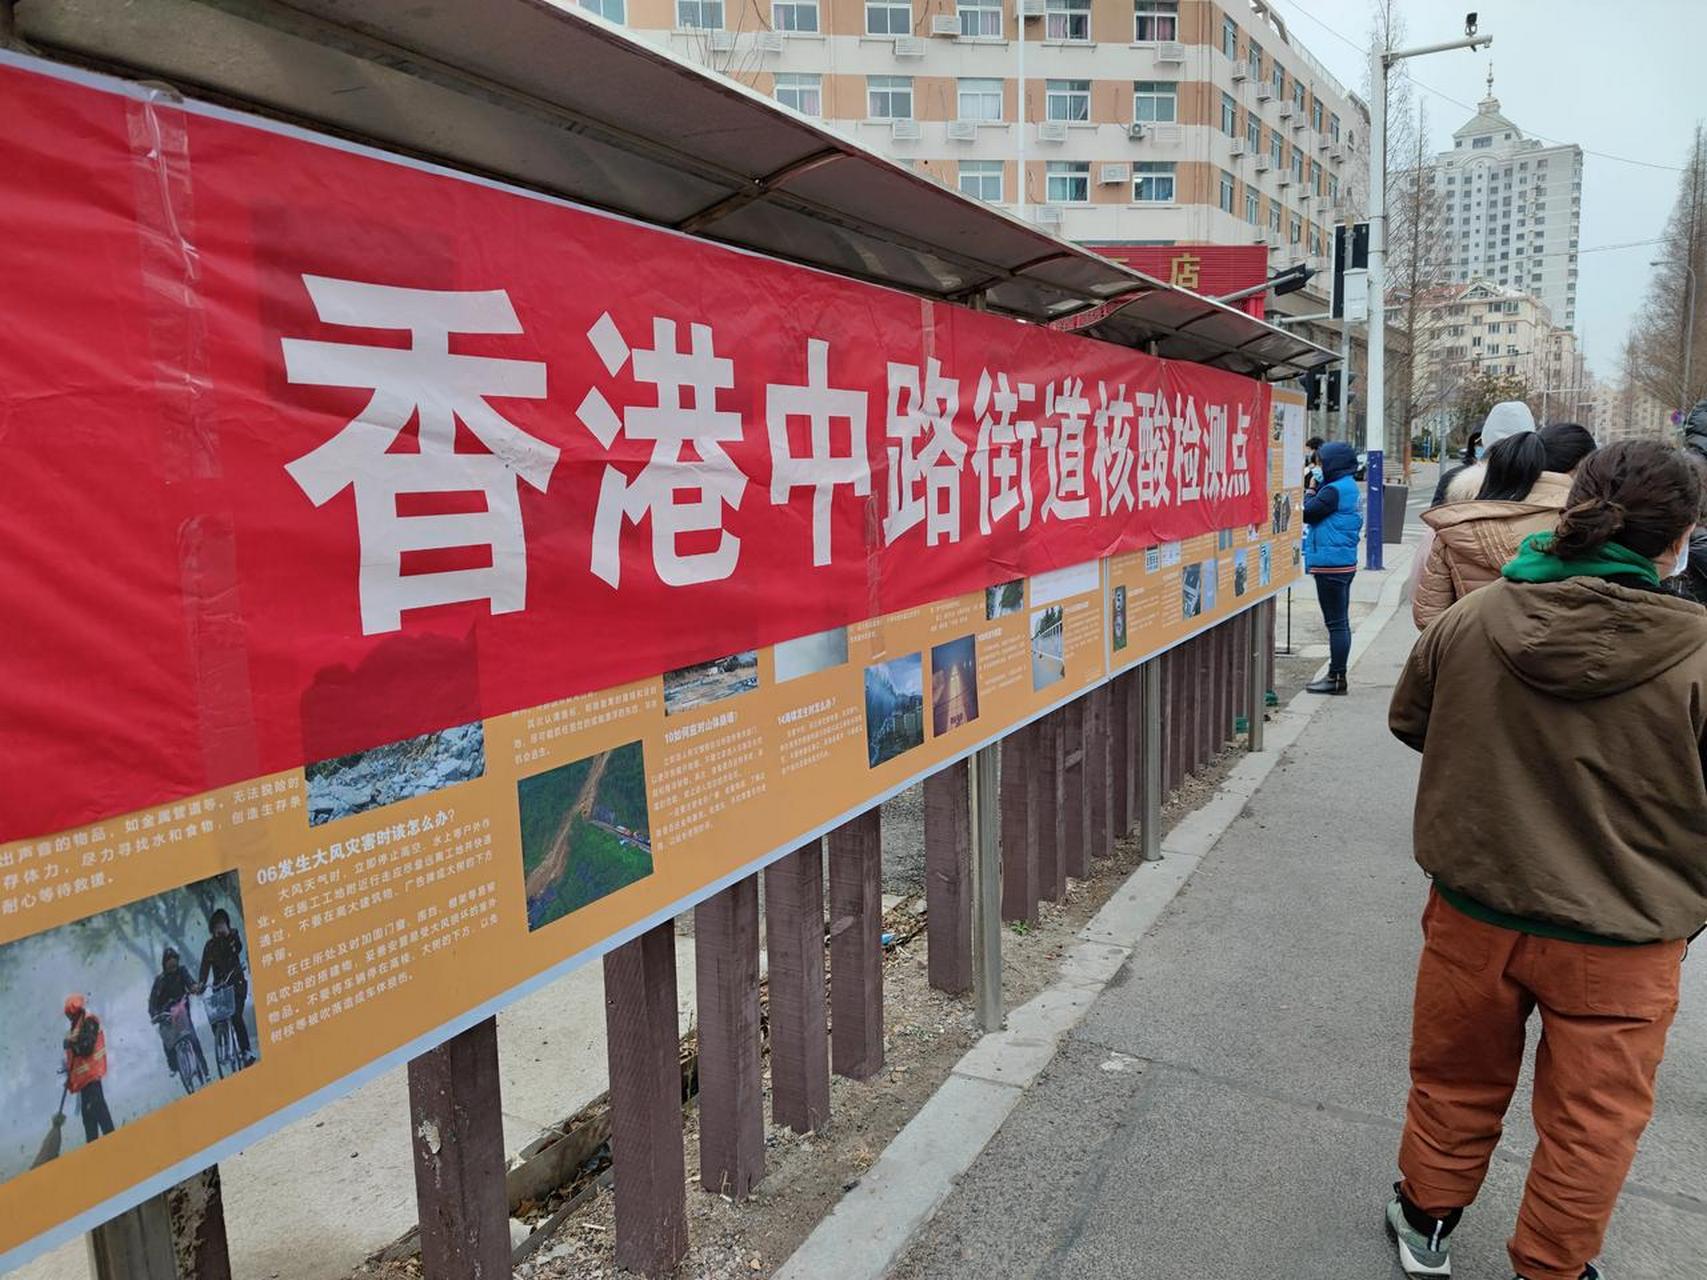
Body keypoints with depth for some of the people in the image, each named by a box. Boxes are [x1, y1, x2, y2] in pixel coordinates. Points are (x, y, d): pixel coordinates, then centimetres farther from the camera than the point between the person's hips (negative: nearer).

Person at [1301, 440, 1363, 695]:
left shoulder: (1335, 490, -17)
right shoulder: (1350, 487, 14)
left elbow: (1306, 513, -16)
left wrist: (1310, 492, 0)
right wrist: (1316, 491, 6)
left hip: (1331, 564, -10)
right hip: (1345, 562, 10)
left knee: (1336, 623, -5)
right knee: (1341, 622, 14)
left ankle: (1336, 677, 1)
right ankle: (1337, 675, 22)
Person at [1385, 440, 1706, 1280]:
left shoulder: (1469, 621, -13)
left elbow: (1408, 722, 5)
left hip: (1474, 910, 3)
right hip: (1620, 941, -2)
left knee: (1455, 1083, 24)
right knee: (1591, 1124, 20)